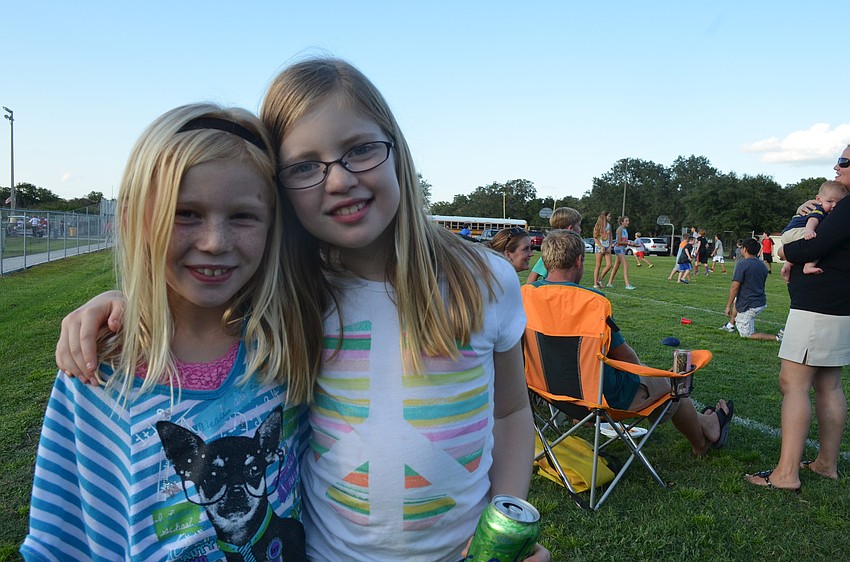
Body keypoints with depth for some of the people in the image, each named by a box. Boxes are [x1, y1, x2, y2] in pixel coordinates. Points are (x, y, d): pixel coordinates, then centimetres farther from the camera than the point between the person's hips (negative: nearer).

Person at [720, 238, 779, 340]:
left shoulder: (742, 264, -16)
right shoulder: (762, 265, 7)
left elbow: (735, 287, -20)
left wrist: (728, 306, -13)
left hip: (748, 307, -8)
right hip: (762, 303, 8)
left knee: (746, 335, 3)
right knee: (735, 300, 34)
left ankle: (777, 337, -10)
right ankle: (731, 325, 36)